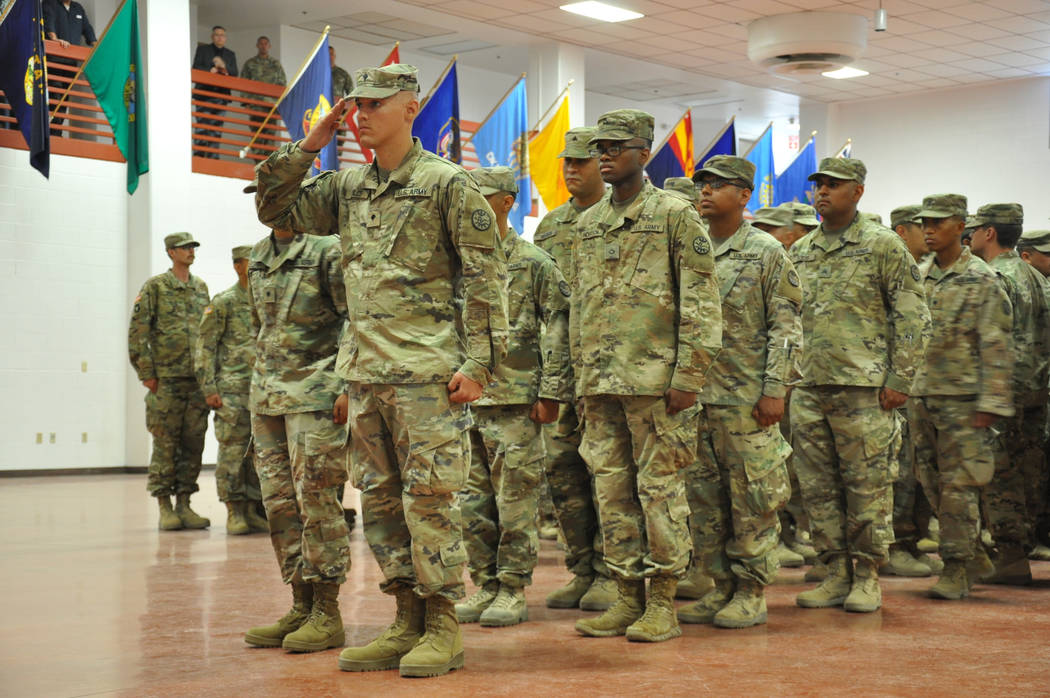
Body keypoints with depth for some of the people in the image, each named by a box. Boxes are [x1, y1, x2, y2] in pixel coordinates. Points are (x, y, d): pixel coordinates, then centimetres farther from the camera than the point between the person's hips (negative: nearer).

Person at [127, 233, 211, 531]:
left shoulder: (201, 288, 15)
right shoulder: (155, 287, -1)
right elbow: (137, 331, -5)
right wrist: (146, 373, -9)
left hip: (198, 379, 5)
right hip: (167, 379, -5)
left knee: (193, 443, 5)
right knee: (165, 444, -2)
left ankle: (184, 505, 11)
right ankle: (165, 509, 3)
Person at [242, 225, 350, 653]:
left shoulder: (327, 249, -9)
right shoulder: (259, 256, 16)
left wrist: (347, 386, -19)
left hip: (315, 393, -8)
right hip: (268, 393, 8)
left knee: (316, 500, -6)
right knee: (279, 502, 8)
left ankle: (327, 614, 1)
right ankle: (302, 606, 15)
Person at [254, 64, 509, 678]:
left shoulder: (447, 183, -4)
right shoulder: (346, 188, 15)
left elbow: (486, 277, -6)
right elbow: (276, 210, 21)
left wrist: (478, 362, -13)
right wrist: (307, 148, 10)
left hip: (428, 370, -7)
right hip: (366, 372, 7)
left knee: (428, 497, -6)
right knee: (379, 498, 9)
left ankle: (443, 627, 3)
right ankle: (408, 620, 18)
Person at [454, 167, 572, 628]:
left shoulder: (534, 264, -2)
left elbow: (559, 330, -4)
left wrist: (552, 393, -10)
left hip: (515, 399, -5)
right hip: (462, 397, 5)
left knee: (515, 500, 0)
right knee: (472, 502, 8)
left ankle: (513, 591, 7)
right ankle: (484, 585, 18)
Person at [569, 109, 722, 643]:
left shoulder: (675, 215, -3)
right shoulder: (587, 223, 16)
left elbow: (701, 302, -7)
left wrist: (689, 376, -13)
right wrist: (581, 374, 15)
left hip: (654, 378, -6)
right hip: (599, 381, 6)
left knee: (659, 488, -2)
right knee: (612, 491, 8)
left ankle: (663, 603, 5)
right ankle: (628, 598, 16)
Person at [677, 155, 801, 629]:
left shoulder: (767, 253, -2)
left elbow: (786, 327, -5)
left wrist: (775, 389, -13)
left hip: (747, 398, -5)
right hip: (693, 394, 6)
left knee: (752, 499, -1)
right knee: (703, 497, 8)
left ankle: (751, 593, 7)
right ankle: (722, 586, 18)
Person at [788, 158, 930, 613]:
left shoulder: (883, 246, 0)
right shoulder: (798, 252, 15)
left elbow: (913, 317, -3)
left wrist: (900, 380, -9)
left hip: (863, 388, -5)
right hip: (807, 389, 5)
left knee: (867, 484, -1)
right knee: (818, 486, 6)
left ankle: (867, 578, 8)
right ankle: (836, 573, 16)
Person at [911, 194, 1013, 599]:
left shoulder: (981, 280, -6)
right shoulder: (916, 277, 12)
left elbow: (995, 346, -9)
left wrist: (991, 400, -15)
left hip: (961, 396, -6)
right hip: (920, 394, 6)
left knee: (957, 484, -5)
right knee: (931, 482, 9)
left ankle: (956, 569, 1)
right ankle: (970, 547, 22)